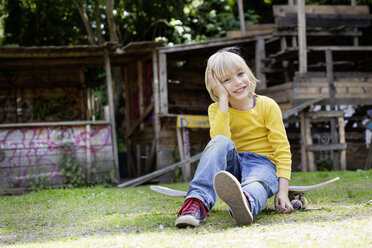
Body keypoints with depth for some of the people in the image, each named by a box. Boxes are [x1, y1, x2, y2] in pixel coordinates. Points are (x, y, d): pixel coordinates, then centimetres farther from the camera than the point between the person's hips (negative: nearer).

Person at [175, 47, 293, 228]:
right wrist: (224, 98, -17)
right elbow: (220, 139, -16)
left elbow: (282, 149, -5)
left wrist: (283, 191, -17)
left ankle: (245, 203, -79)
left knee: (254, 185, -39)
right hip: (232, 165, 2)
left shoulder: (267, 106, 1)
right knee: (221, 142, -31)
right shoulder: (216, 109, 5)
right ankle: (198, 202, -49)